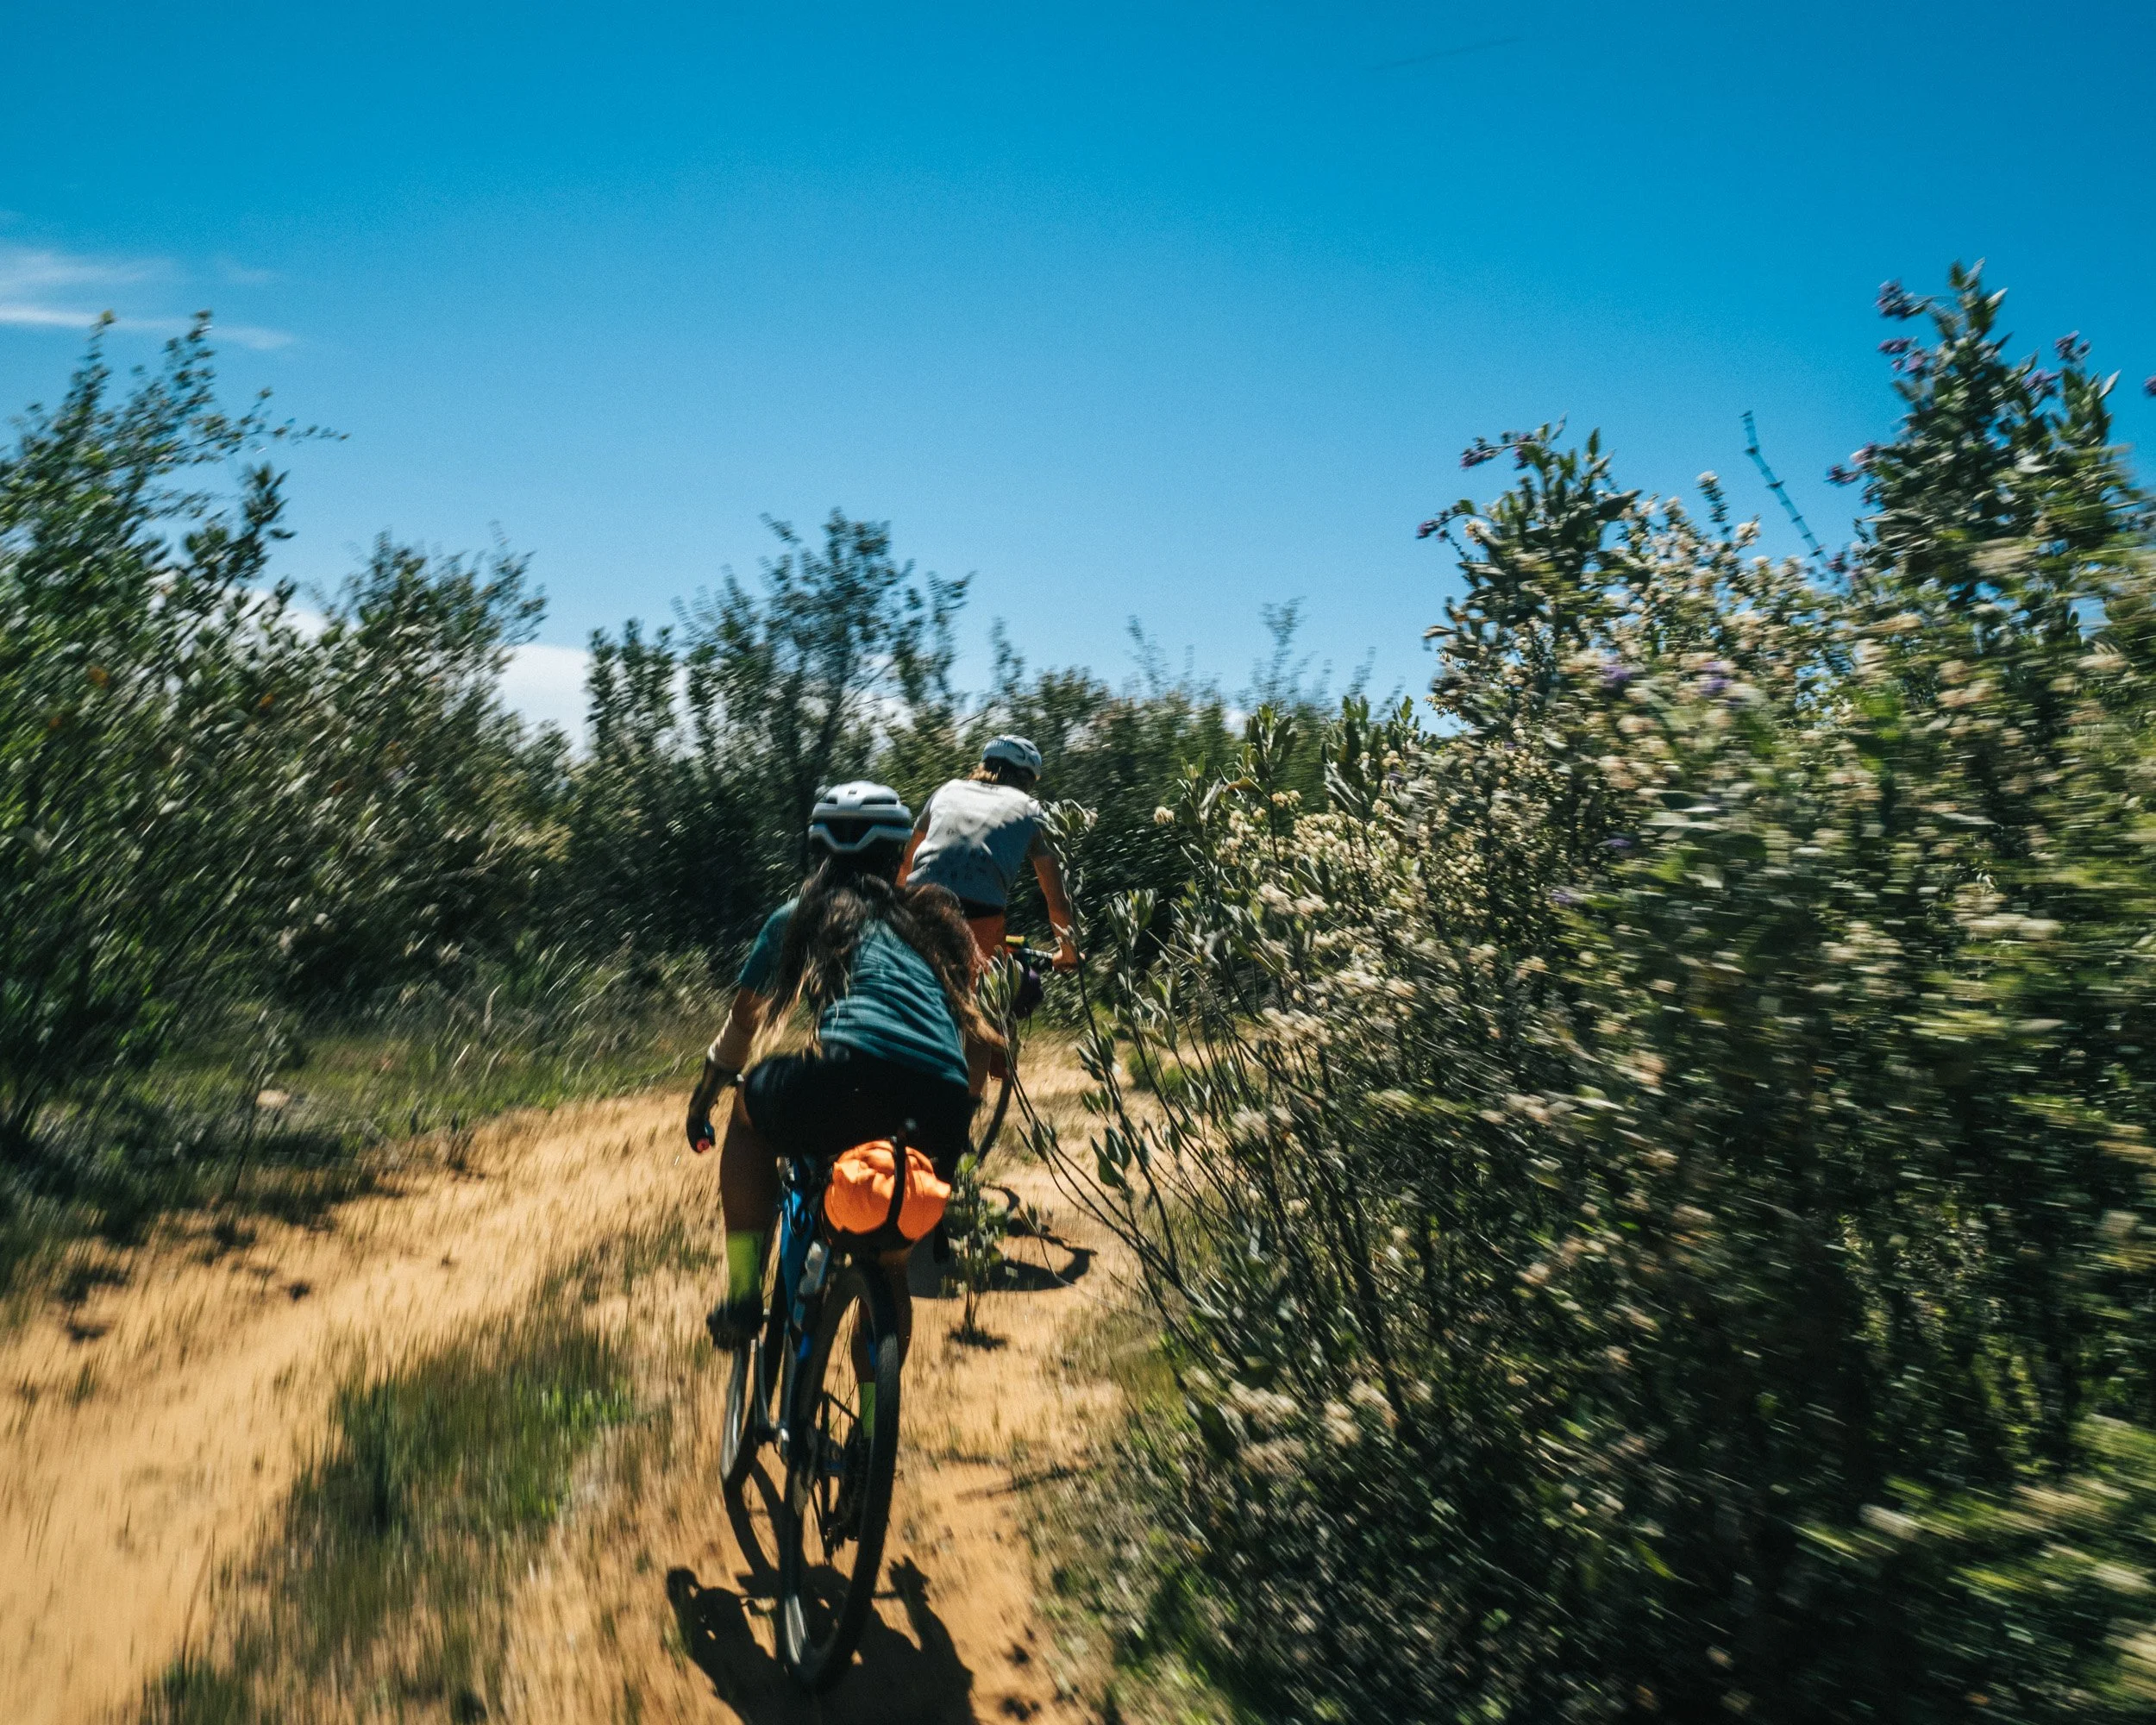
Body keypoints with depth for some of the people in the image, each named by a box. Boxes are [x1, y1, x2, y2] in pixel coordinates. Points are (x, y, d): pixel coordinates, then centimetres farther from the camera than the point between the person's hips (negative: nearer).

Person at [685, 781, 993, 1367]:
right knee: (890, 1267, 27)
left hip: (852, 1075, -3)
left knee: (749, 1110, 30)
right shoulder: (933, 920, 31)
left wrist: (706, 1092, 53)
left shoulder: (802, 915, 24)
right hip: (943, 1111, 3)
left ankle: (743, 1295, 22)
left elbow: (745, 1018, 35)